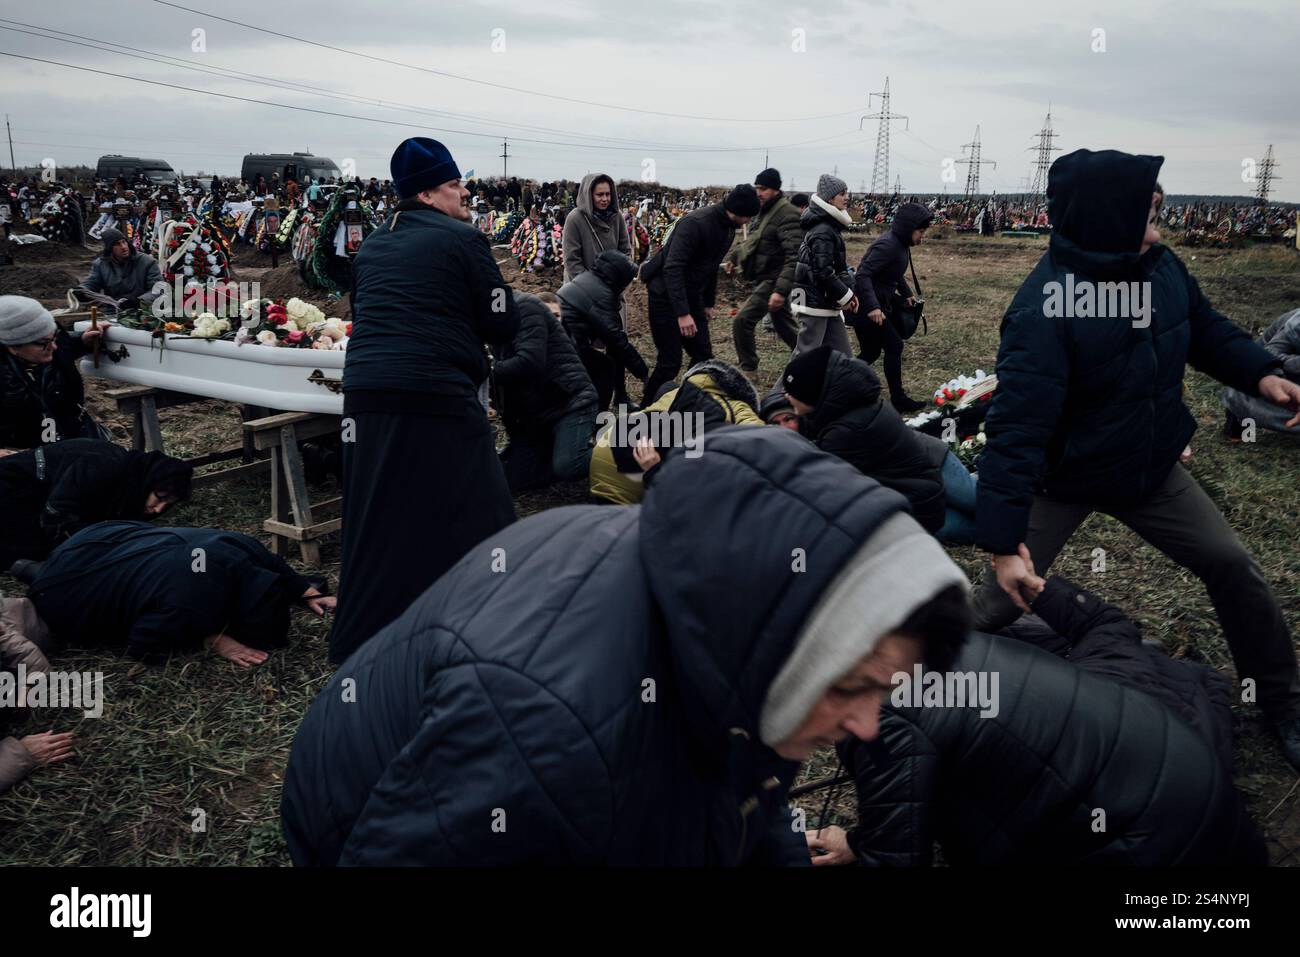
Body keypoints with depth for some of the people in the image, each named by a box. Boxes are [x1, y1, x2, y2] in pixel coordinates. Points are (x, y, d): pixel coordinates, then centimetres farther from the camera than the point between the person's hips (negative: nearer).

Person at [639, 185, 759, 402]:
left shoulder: (728, 228, 5)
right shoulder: (695, 223, -24)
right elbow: (672, 268, -30)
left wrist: (708, 302, 17)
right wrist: (683, 313, -34)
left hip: (691, 296, 9)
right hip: (666, 296, -8)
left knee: (704, 357, 6)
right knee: (670, 363, -7)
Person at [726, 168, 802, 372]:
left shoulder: (787, 215, -20)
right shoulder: (765, 210, 10)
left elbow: (794, 257, -28)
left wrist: (781, 290, -35)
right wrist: (733, 257, 27)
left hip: (773, 279, -10)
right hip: (764, 278, 10)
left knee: (742, 321, -12)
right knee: (783, 326, 18)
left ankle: (748, 369, 2)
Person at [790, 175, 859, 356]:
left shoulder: (831, 227, 15)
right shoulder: (822, 232, -17)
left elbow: (839, 265, 19)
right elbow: (823, 272, -21)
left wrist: (849, 292, 9)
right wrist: (845, 295, -13)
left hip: (828, 304, 10)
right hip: (815, 302, -10)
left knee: (841, 352, 11)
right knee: (806, 353, -5)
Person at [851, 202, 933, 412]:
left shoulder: (900, 243, 9)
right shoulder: (887, 245, -21)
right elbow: (863, 275, -29)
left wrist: (907, 294, 18)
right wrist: (872, 307, -37)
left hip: (879, 303, 10)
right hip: (868, 305, -10)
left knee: (871, 352, 13)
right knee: (894, 346, -5)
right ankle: (898, 400, 4)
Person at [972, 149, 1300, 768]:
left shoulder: (1161, 266, -10)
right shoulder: (1043, 309, -32)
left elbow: (1204, 328, 10)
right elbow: (1016, 428, -36)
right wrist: (1003, 539, -39)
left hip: (1151, 467, 6)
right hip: (1062, 481, -6)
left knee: (1232, 566, 9)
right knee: (1001, 602, -1)